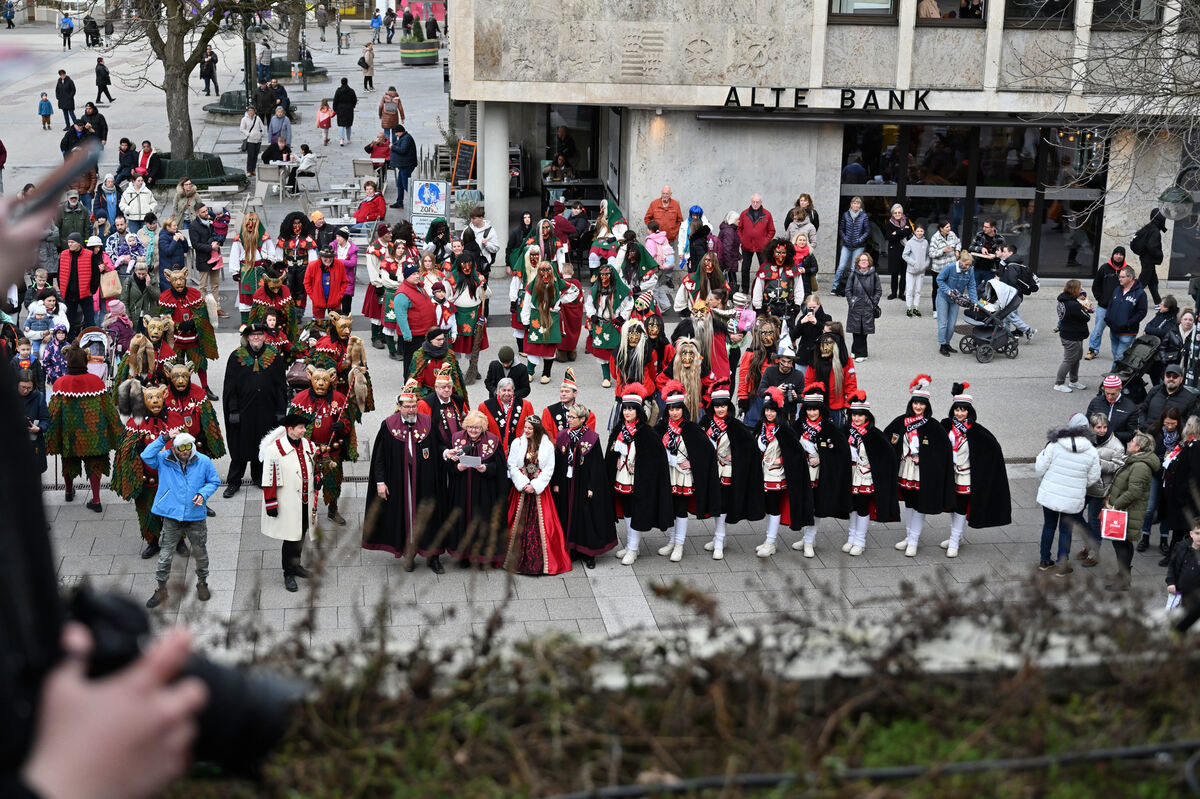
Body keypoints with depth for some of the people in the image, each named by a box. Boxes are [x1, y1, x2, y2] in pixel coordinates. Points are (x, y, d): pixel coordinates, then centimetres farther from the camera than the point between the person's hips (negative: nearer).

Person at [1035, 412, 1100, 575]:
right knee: (1065, 530, 14)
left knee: (1048, 526, 18)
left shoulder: (1054, 444, -13)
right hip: (1073, 499, 0)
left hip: (1050, 494, 0)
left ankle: (1044, 561, 29)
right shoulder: (1091, 452, -8)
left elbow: (1040, 468, -9)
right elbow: (1093, 479, 0)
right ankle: (1062, 566, 13)